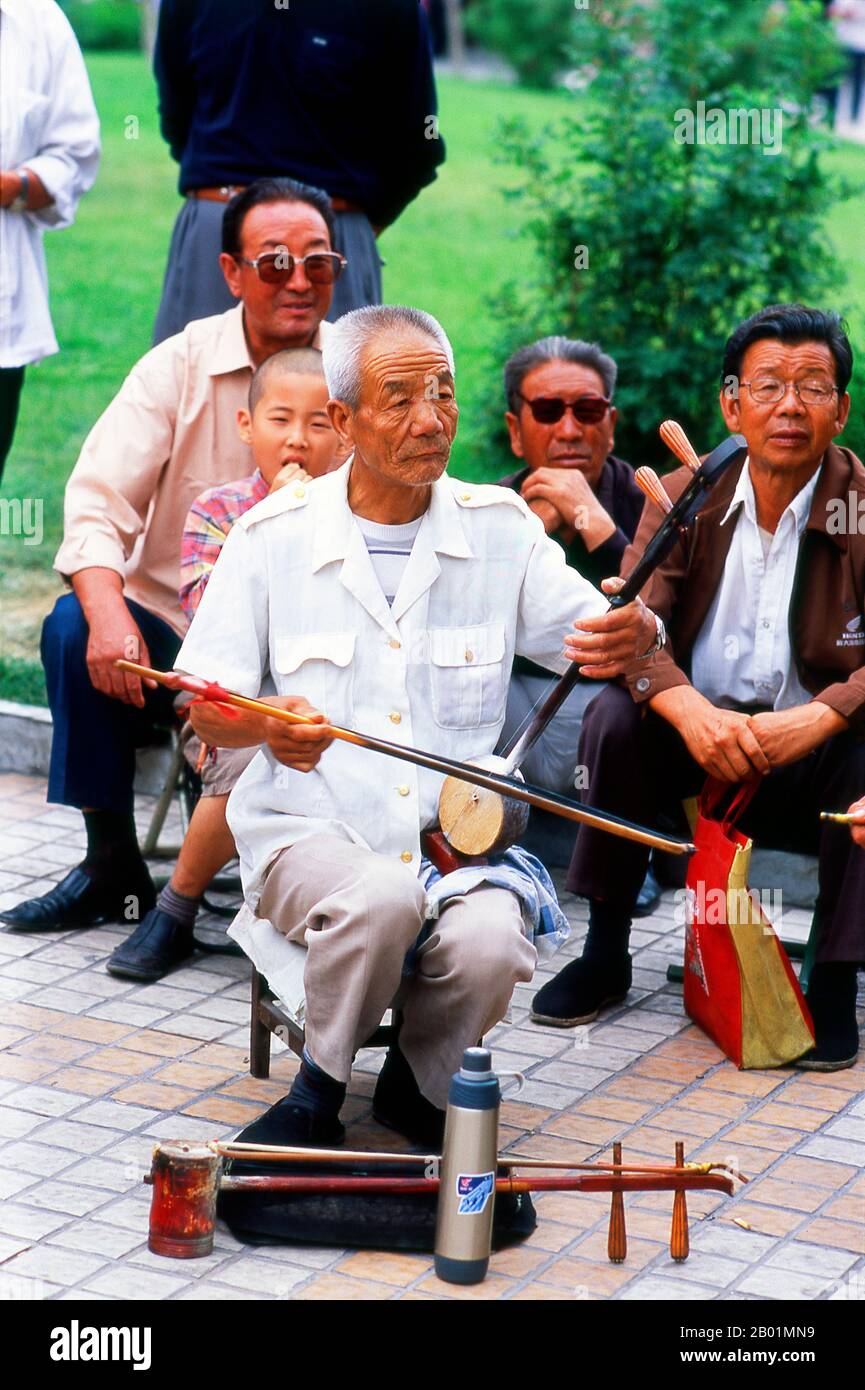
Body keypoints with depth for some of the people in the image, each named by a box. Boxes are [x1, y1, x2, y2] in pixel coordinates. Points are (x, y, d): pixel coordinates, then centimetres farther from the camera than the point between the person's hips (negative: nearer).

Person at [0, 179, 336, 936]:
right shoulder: (180, 367, 0)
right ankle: (113, 867, -11)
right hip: (173, 629, 1)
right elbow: (98, 504, -9)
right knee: (74, 628, -25)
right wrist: (109, 615, -30)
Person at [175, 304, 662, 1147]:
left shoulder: (502, 530, 5)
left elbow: (599, 637, 2)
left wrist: (635, 635, -23)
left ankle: (416, 1084, 4)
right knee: (381, 897, -35)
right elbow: (207, 710, 2)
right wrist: (268, 722, -21)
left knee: (489, 941, -30)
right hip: (309, 832, -1)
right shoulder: (272, 537, 1)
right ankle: (320, 1090, -6)